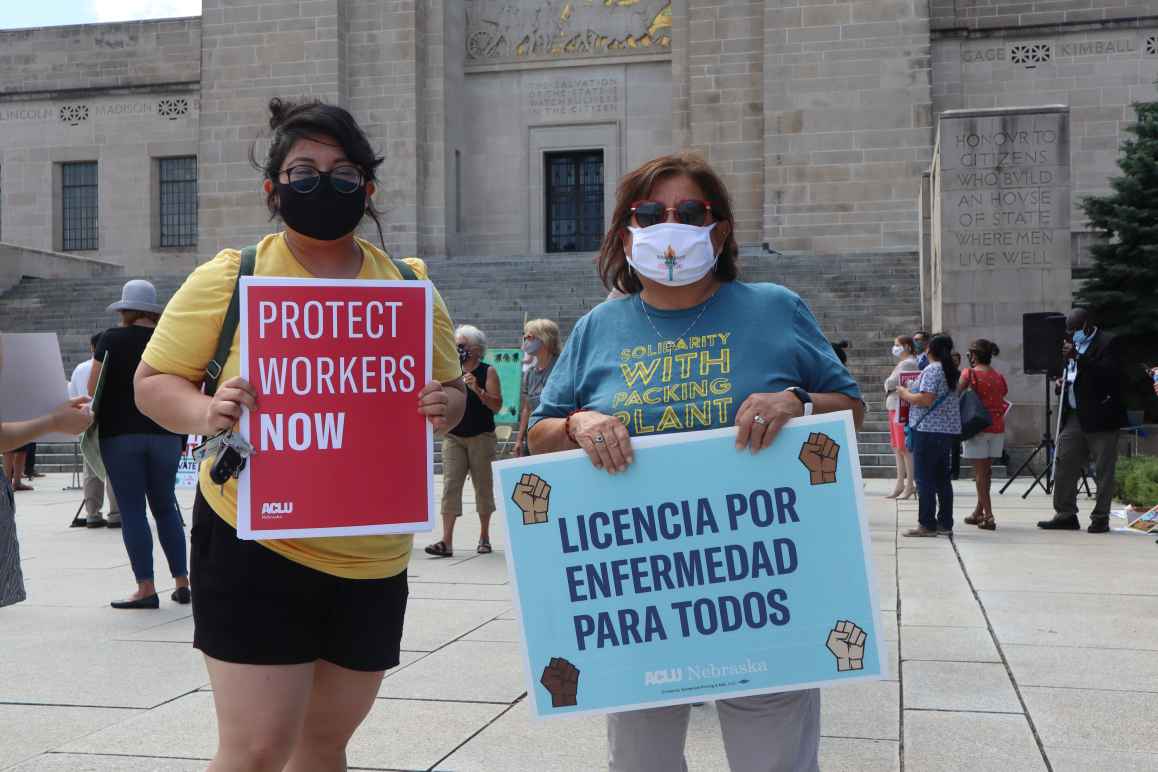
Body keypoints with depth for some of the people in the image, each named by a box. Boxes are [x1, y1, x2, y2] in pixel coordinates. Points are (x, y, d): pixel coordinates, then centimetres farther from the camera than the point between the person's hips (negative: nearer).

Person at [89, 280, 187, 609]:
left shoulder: (112, 339, -4)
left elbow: (93, 389, -5)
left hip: (120, 433, -3)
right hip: (164, 434, 3)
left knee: (132, 510, 1)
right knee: (165, 507, 14)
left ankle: (146, 588, -2)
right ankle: (182, 583, 12)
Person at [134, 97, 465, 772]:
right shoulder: (228, 278, -3)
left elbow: (452, 390, 13)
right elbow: (154, 382, 1)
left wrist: (449, 405, -11)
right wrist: (205, 413, -21)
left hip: (374, 560, 4)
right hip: (255, 546, -4)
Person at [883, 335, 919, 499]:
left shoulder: (908, 364, -12)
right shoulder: (902, 363, 19)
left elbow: (890, 384, -17)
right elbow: (891, 384, 19)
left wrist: (888, 383, 2)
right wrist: (892, 385, 0)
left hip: (902, 409, -10)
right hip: (895, 408, 10)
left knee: (905, 448, -6)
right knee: (898, 448, 12)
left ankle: (910, 485, -2)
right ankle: (900, 484, 16)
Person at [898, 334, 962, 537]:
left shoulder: (931, 370, -13)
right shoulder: (951, 371, 14)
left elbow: (926, 400, -22)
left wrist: (905, 394, -7)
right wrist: (910, 393, 24)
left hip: (929, 430, -9)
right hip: (948, 429, 9)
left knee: (925, 478, -4)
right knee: (942, 477, 12)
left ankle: (927, 524, -3)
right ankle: (945, 523, 14)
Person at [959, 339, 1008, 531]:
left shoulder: (970, 373, -6)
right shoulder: (999, 377, 8)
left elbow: (956, 394, -17)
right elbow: (1002, 404, 11)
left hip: (978, 427, -5)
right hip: (997, 427, 5)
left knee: (980, 472, -1)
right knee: (986, 471, 14)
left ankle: (988, 516, -8)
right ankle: (979, 512, 24)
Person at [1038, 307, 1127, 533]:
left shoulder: (1107, 342, -7)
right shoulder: (1075, 345, 16)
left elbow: (1109, 373, -22)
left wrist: (1077, 358, -26)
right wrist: (1063, 382, 7)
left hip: (1100, 418, -7)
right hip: (1074, 416, 8)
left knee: (1103, 471, 0)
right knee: (1063, 464, 4)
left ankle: (1100, 519, 7)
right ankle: (1065, 515, 12)